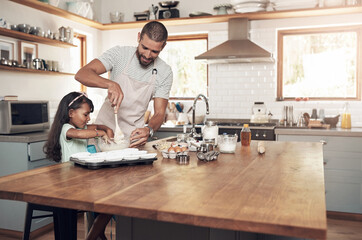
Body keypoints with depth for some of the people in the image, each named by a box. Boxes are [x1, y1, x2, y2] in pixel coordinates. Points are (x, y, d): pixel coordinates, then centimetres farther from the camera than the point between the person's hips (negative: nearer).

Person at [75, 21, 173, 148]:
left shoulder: (165, 72, -4)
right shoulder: (119, 53, -8)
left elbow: (159, 113, -4)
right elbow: (81, 74, -16)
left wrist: (148, 130, -26)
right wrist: (111, 84, -35)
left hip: (133, 135, 1)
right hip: (104, 127, 0)